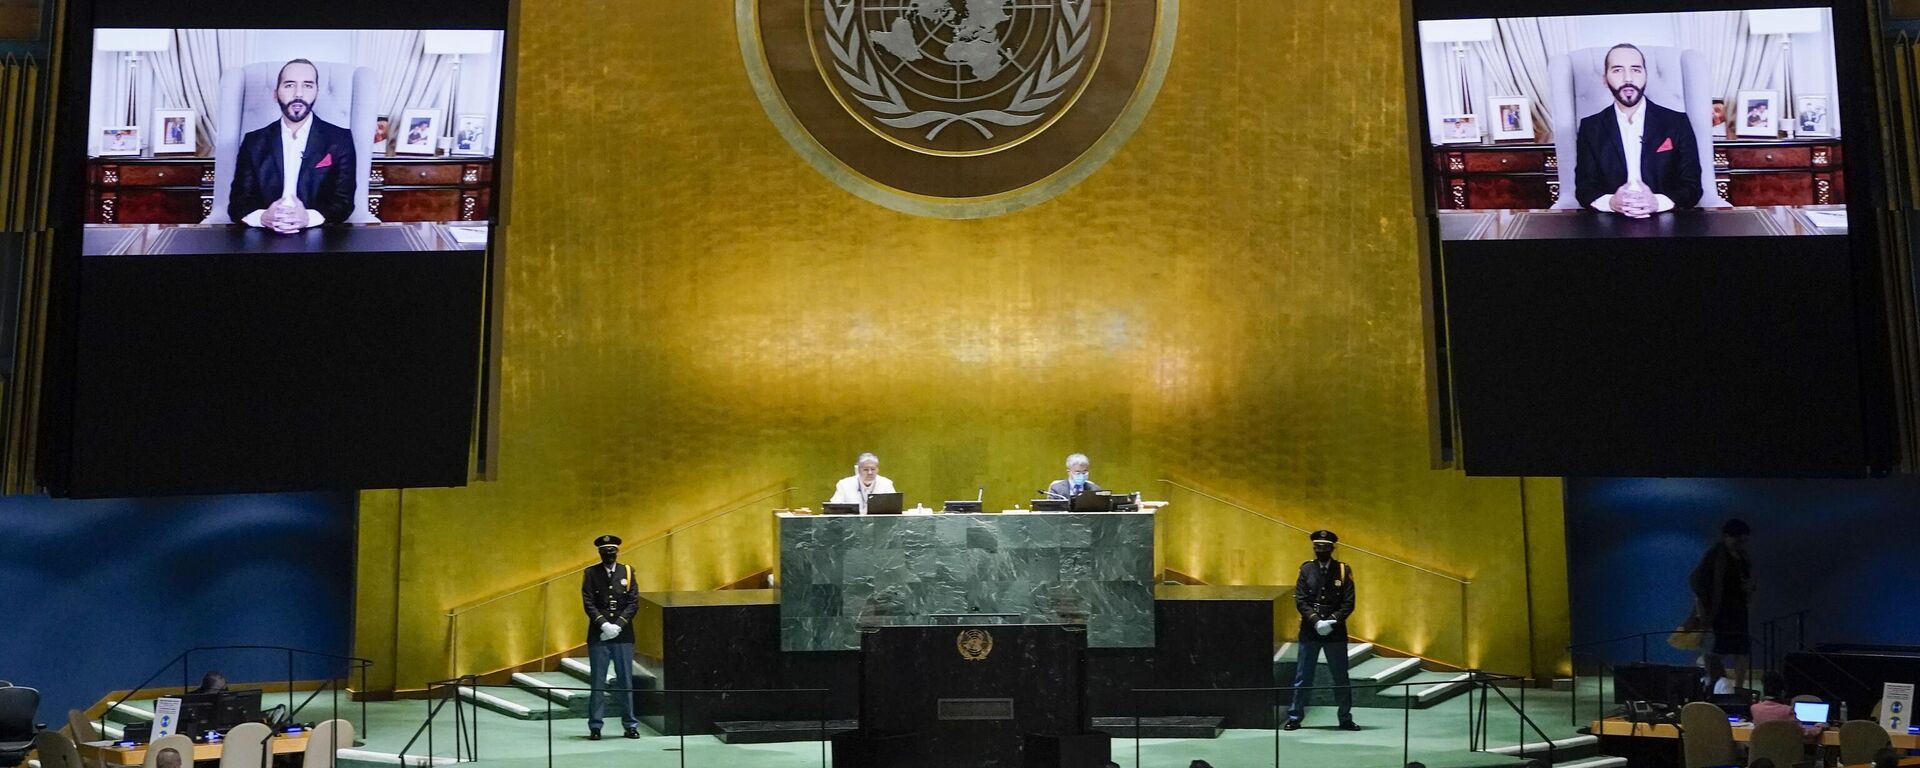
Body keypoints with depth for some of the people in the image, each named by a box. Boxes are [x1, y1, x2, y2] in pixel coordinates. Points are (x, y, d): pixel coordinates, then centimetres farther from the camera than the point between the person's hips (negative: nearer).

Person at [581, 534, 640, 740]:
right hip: (598, 636, -1)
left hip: (623, 636, 1)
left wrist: (618, 625, -11)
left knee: (625, 681, 7)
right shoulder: (591, 573, 2)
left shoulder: (627, 571, 5)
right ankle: (595, 726, 12)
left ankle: (630, 724, 15)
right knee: (597, 682, 3)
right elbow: (589, 603, -4)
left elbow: (634, 603, 0)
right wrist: (604, 625, -16)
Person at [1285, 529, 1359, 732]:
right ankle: (1295, 717, 14)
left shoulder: (1343, 571, -1)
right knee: (1303, 677, 5)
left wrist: (1331, 622, -15)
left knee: (1341, 677, 8)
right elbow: (1300, 600, -4)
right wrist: (1316, 621, -15)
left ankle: (1345, 719, 20)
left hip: (1336, 632, 0)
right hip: (1309, 631, 0)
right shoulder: (1306, 569, 1)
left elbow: (1348, 603, -4)